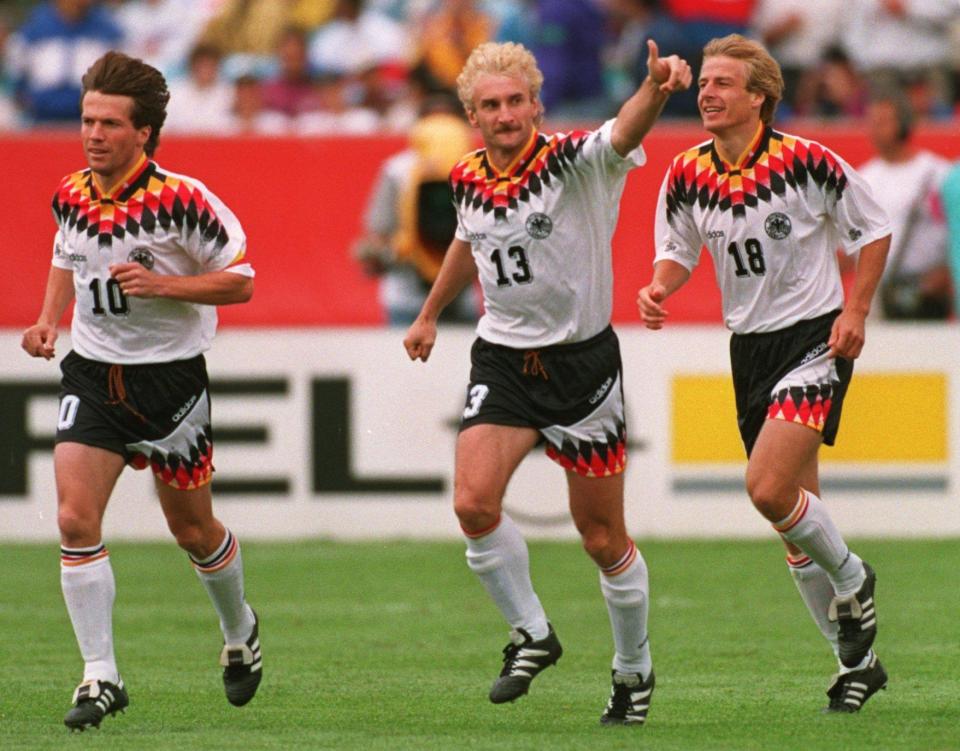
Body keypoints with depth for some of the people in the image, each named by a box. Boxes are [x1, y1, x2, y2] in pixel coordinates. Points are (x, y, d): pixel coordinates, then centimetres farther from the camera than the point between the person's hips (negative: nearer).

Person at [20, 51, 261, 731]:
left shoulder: (180, 199, -17)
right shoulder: (71, 195, -1)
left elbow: (240, 280, -12)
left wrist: (163, 284, -24)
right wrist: (49, 319, 4)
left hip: (170, 375, -4)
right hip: (93, 371, 4)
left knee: (194, 530, 10)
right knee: (76, 519, -13)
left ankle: (240, 633, 41)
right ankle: (100, 677, -7)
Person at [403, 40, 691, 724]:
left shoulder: (575, 161, -15)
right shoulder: (467, 181, 1)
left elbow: (625, 133, -38)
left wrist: (657, 89, -59)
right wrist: (430, 315, 35)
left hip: (582, 359, -4)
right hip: (502, 357, 4)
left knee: (603, 538, 5)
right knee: (474, 503, -18)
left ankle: (634, 669, 27)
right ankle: (532, 635, 4)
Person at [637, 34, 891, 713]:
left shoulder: (806, 162, -13)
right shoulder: (687, 175, -1)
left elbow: (874, 229, -2)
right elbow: (679, 250, 12)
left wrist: (855, 311, -11)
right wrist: (659, 287, -10)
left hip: (816, 335, -5)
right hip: (750, 345, 6)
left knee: (769, 489, -22)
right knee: (793, 510, 8)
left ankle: (851, 581, 6)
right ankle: (858, 659, 22)